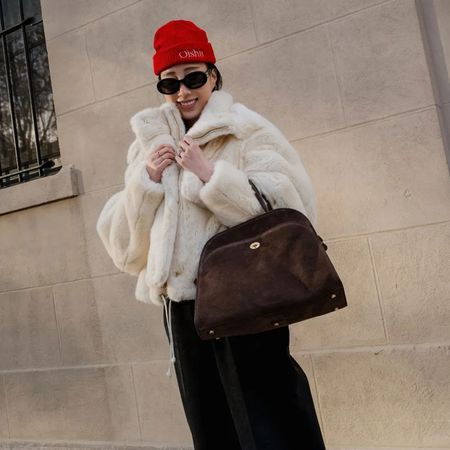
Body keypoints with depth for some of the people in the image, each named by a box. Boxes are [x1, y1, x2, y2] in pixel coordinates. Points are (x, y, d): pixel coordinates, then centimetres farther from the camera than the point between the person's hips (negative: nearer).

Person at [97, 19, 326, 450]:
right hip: (182, 308, 5)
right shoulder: (149, 146, 13)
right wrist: (147, 181, -4)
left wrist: (210, 174, -15)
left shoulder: (246, 133, 0)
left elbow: (290, 208, -14)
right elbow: (125, 245, 11)